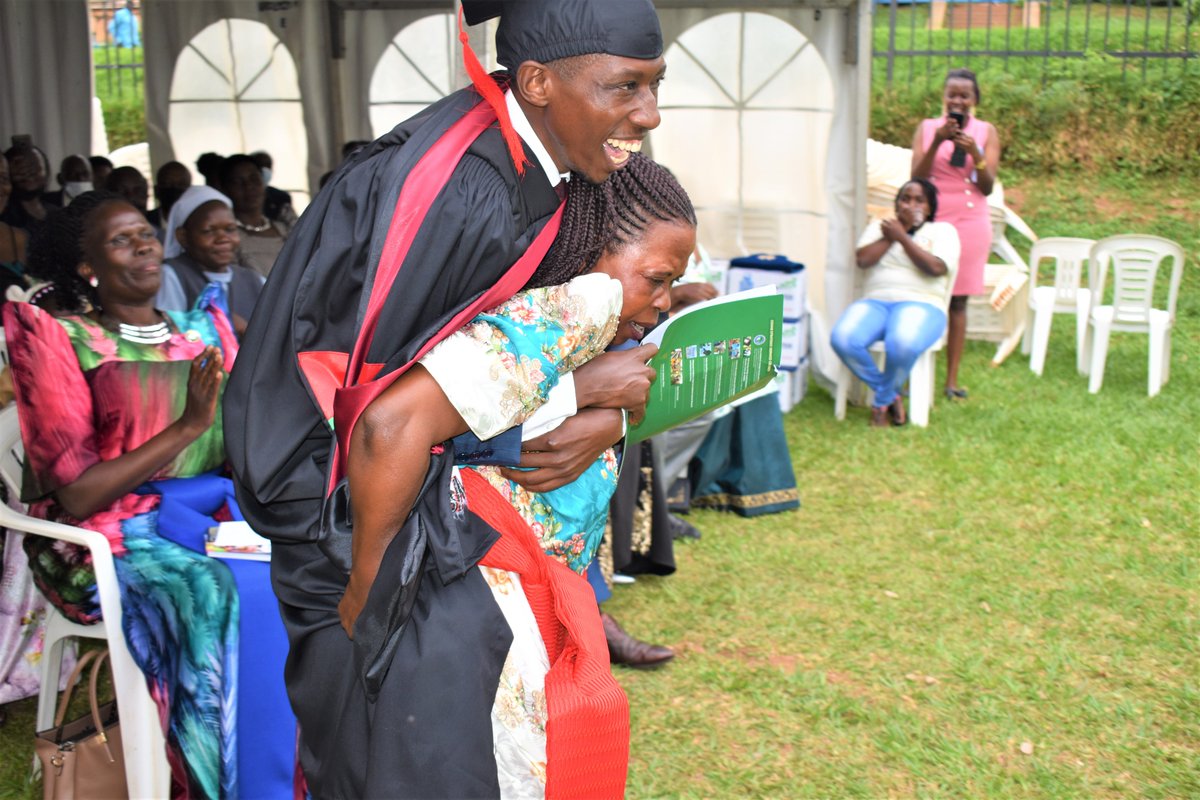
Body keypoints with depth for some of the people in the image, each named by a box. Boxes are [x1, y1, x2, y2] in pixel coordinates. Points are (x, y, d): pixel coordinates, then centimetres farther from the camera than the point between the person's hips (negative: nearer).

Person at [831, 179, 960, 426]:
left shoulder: (942, 230, 12)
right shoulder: (879, 226, 22)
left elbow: (936, 268, -8)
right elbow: (862, 259, 4)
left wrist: (901, 236, -2)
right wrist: (891, 236, 1)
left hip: (920, 304, -3)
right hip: (874, 302, 3)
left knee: (902, 344, -40)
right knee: (842, 339, -31)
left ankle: (881, 402, -10)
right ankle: (892, 396, -11)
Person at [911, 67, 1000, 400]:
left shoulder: (986, 132, 6)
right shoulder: (927, 128, 6)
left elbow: (988, 187, 0)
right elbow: (917, 179, -4)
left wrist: (975, 153, -15)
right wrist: (937, 142, -16)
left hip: (970, 223, 1)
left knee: (958, 302, 4)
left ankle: (952, 380, 9)